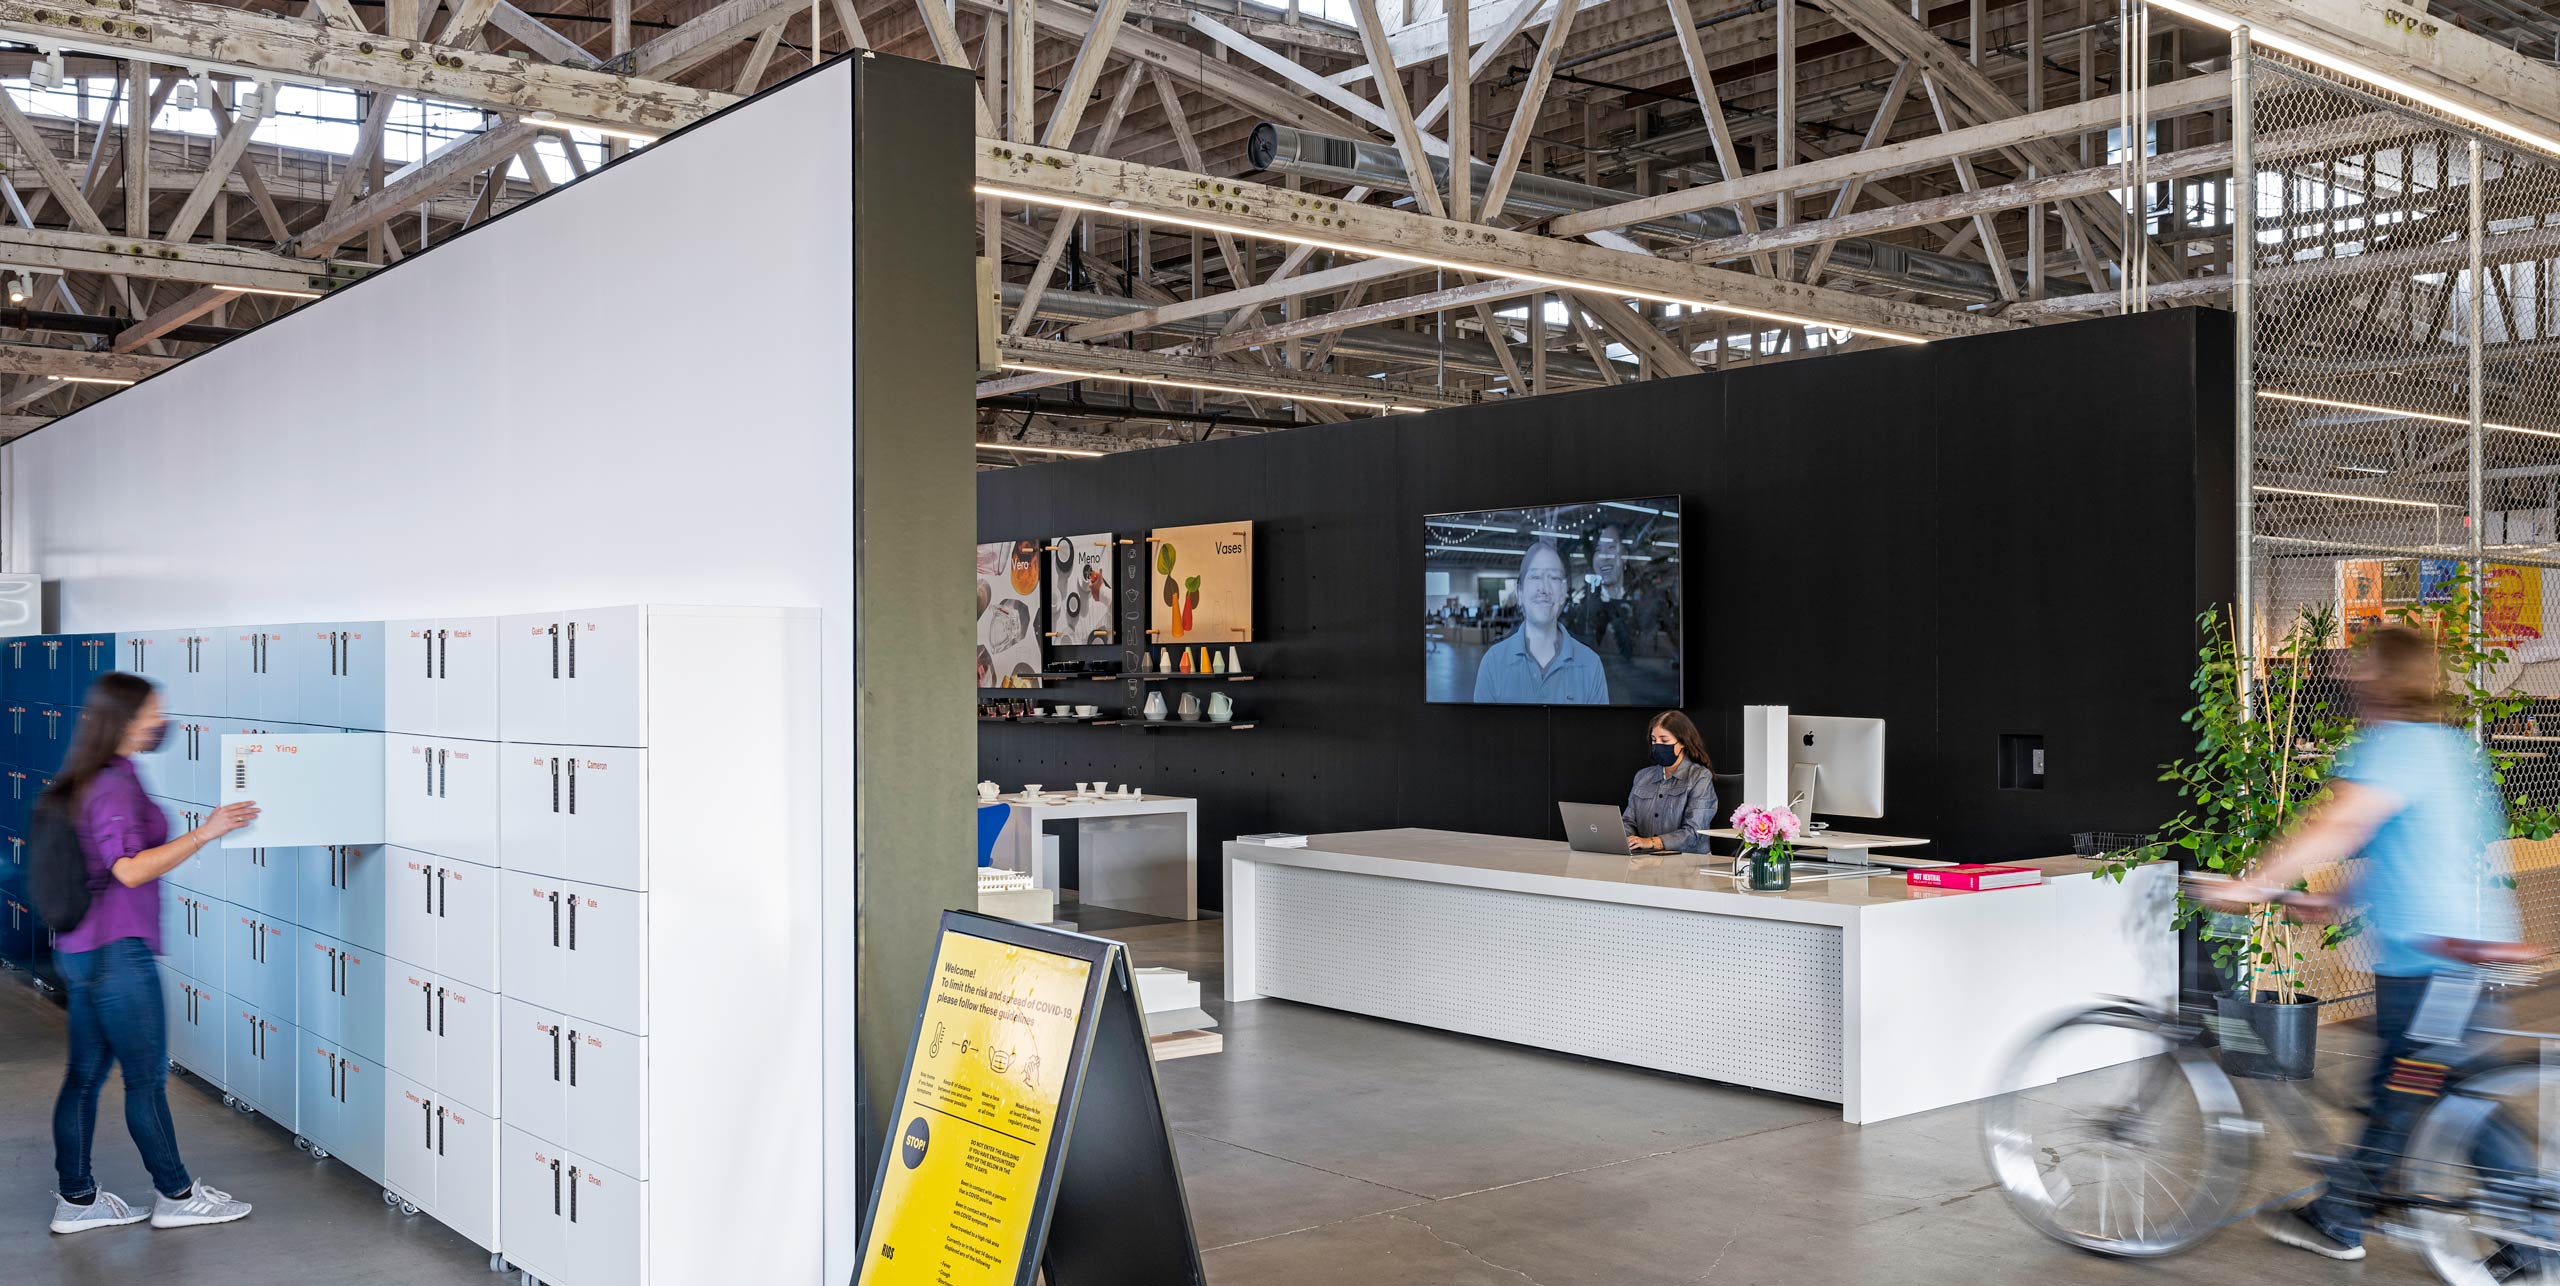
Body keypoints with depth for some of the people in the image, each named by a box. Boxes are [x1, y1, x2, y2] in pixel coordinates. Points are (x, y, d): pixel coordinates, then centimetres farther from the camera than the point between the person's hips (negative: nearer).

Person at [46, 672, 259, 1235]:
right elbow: (130, 870, -28)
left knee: (86, 1076, 13)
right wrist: (203, 834, -32)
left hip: (81, 951, 10)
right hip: (117, 951, -10)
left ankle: (76, 1199, 20)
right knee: (148, 1077, 1)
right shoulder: (114, 787, -18)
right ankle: (177, 1195, 11)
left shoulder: (83, 783, 11)